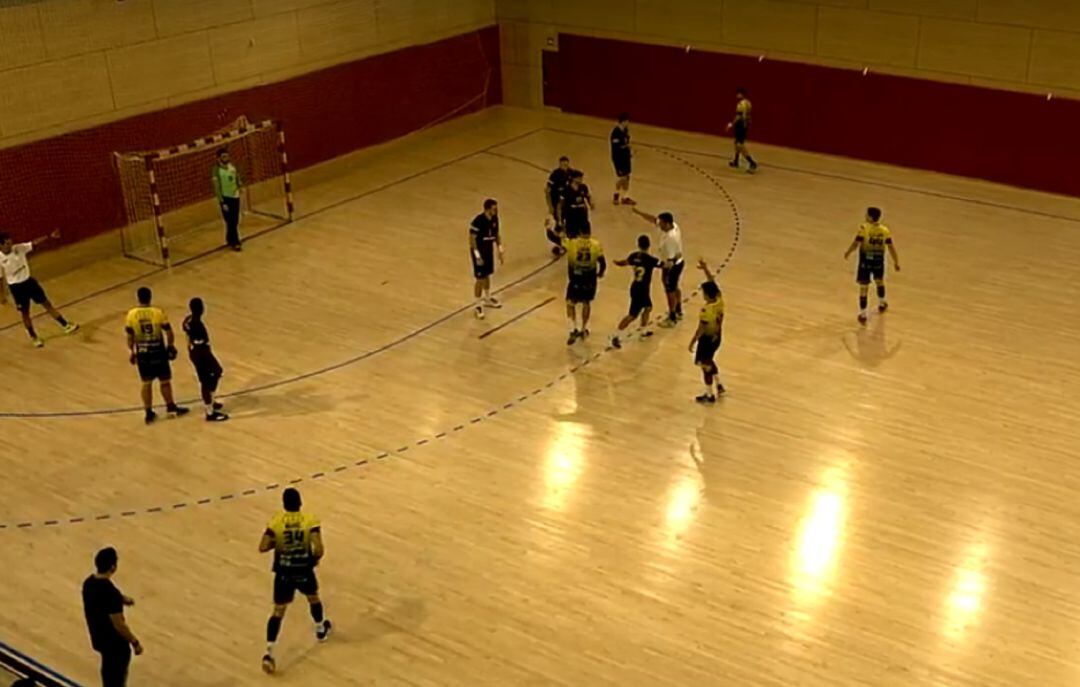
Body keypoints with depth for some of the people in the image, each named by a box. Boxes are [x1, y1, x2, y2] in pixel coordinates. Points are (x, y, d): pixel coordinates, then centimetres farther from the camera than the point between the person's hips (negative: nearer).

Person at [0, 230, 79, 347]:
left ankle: (66, 325, 12)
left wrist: (50, 236, -28)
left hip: (29, 281, 3)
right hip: (16, 287, -3)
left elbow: (35, 243, -16)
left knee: (47, 304, 6)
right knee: (25, 313, 10)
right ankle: (34, 337, 27)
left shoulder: (19, 248, -8)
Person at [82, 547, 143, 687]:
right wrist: (135, 642, -15)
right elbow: (119, 625, -26)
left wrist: (121, 600, 8)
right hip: (115, 643, -8)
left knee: (109, 670, 29)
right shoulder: (111, 592, -33)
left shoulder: (88, 582, -6)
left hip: (99, 638, 8)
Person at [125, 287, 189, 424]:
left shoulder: (131, 314, -8)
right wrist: (170, 346, 10)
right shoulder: (158, 312, -14)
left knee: (146, 383, 13)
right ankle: (171, 406, 28)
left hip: (142, 353, 2)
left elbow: (130, 337, -2)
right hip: (158, 352, -2)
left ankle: (149, 412, 17)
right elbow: (168, 332, -7)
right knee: (165, 381, 13)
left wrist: (132, 352, 12)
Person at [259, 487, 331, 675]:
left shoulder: (275, 522, -11)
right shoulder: (310, 520, -14)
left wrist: (276, 542, 6)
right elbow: (319, 549, -21)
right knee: (313, 597, 29)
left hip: (284, 572, 0)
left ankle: (269, 653, -5)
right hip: (304, 570, 0)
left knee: (278, 611, 7)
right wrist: (314, 559, 1)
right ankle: (321, 630, 51)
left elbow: (262, 548, -13)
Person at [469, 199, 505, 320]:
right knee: (480, 279, -4)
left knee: (487, 275, 22)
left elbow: (496, 234, 11)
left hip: (489, 250, 7)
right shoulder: (478, 220, -26)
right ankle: (478, 306, 7)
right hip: (479, 251, -7)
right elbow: (472, 238, -21)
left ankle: (487, 299, 40)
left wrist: (500, 250, 9)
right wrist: (477, 255, -23)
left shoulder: (495, 218, -4)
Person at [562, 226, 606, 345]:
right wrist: (600, 273, 14)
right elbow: (603, 264, -7)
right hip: (590, 280, 2)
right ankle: (583, 330, 31)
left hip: (575, 279, -2)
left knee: (570, 304, 13)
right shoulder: (596, 245, -11)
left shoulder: (571, 243, -16)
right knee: (586, 303, 21)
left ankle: (573, 330, -1)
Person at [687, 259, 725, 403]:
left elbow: (700, 329, -24)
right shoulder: (719, 300, -11)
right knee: (709, 361, 29)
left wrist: (692, 342, -12)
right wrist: (705, 269, 0)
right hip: (716, 337, 8)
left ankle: (709, 395, 21)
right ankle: (718, 385, 39)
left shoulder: (706, 310, -31)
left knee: (705, 365, 9)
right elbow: (712, 283, 2)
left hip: (707, 339, -8)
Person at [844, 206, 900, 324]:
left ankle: (863, 314, -3)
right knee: (879, 281, 29)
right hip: (878, 261, 4)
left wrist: (847, 253, 3)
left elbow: (856, 243, -14)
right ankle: (882, 304, 50)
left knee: (864, 287, -1)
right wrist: (896, 262, 8)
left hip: (865, 261, -4)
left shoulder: (864, 228, -14)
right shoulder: (885, 230, -3)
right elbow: (891, 247, -1)